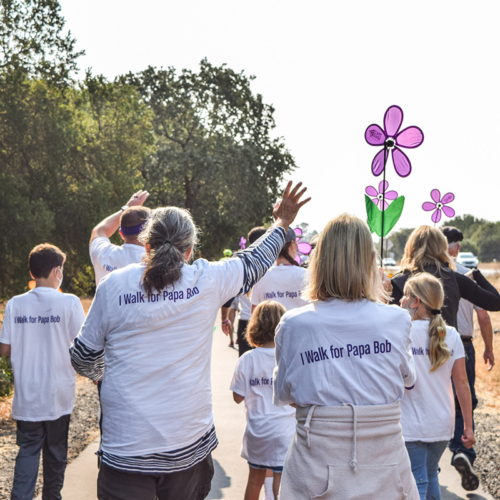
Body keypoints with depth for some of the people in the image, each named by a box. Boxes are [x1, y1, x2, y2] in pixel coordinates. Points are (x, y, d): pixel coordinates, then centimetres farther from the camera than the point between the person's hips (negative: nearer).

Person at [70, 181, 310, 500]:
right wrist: (282, 223, 32)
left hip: (127, 447, -1)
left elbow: (84, 359, 5)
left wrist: (97, 373, 29)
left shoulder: (113, 285, -5)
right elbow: (253, 262, 15)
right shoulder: (208, 281, -5)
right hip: (189, 446, 2)